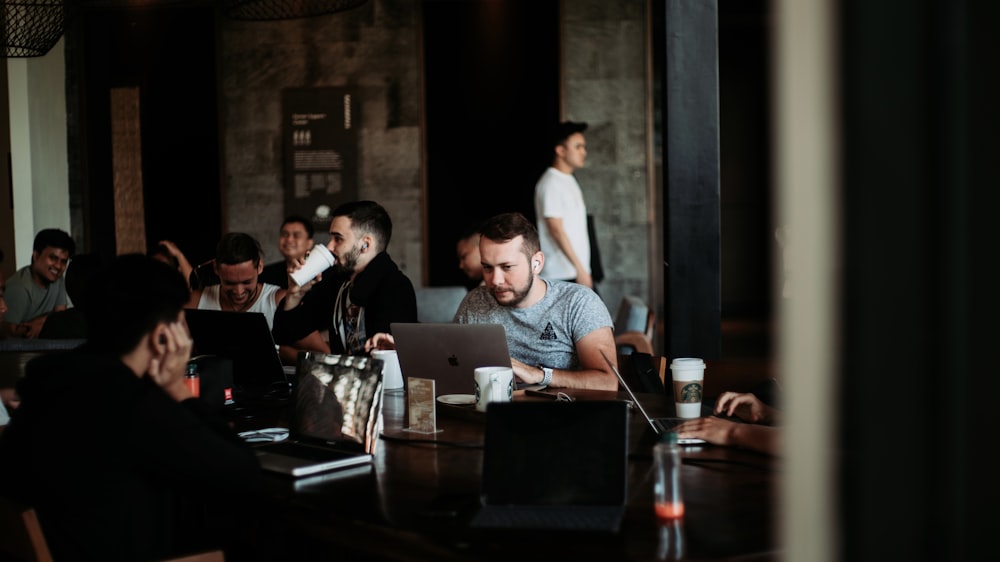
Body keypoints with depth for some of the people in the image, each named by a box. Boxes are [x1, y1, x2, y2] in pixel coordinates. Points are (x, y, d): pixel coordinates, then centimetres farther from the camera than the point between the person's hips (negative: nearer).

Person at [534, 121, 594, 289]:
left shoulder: (570, 181, 17)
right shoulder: (551, 183, -11)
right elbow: (556, 229, -17)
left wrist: (583, 269, 17)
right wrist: (579, 268, -18)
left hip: (578, 272, 9)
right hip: (562, 275, -9)